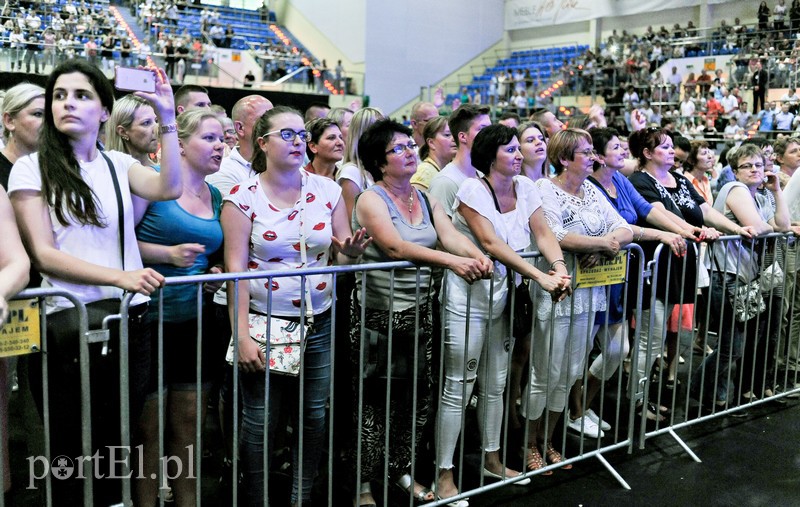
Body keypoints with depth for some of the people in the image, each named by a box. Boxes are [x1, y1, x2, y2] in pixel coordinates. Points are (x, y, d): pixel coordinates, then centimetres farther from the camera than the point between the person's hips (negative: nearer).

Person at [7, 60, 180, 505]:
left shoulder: (119, 165, 9)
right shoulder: (32, 169, -1)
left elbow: (169, 189, -10)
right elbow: (43, 254, -9)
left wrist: (168, 118, -12)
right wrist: (120, 277, -22)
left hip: (129, 320, 3)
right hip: (69, 324, -3)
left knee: (117, 447, 14)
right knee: (75, 453, 9)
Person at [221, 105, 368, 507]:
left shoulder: (328, 191, 4)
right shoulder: (243, 197, -5)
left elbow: (340, 259, 9)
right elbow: (236, 271, -10)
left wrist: (350, 253, -15)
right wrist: (241, 336, -15)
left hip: (318, 323, 3)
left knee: (314, 416, 10)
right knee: (260, 421, 4)